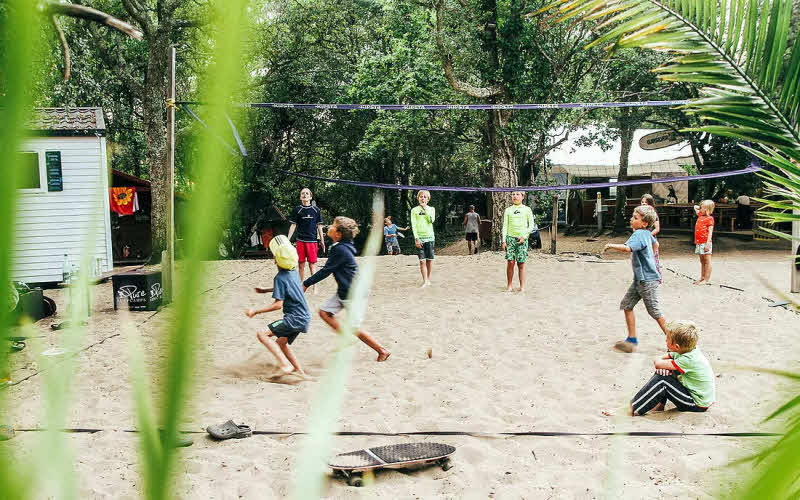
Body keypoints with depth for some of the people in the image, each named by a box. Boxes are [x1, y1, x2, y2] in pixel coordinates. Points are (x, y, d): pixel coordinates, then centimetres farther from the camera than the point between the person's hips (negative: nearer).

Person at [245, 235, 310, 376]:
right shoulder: (294, 271, 9)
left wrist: (256, 311, -15)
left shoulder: (280, 277, -15)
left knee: (262, 334, -10)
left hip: (294, 319, -9)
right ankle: (300, 371, 24)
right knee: (281, 342, 23)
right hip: (304, 317, 9)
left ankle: (286, 364, -18)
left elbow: (278, 304, -19)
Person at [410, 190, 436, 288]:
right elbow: (413, 225, 0)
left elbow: (431, 220, -7)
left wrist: (425, 209, -4)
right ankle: (424, 281, -1)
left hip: (430, 236, 1)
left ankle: (428, 279, 15)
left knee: (430, 259, 2)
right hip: (419, 237, -1)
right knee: (422, 260, -6)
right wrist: (416, 238, -10)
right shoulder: (414, 210, 7)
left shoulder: (431, 209, 12)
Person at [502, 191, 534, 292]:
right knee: (510, 262, -5)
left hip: (522, 239, -1)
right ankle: (509, 285, 3)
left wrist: (524, 236, -7)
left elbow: (531, 225, 6)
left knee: (521, 264, -1)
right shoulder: (508, 210, 11)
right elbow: (505, 226, 9)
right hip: (510, 238, 1)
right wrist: (503, 240, 1)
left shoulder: (527, 209, 7)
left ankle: (522, 286, 5)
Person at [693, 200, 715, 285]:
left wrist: (707, 244, -20)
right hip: (699, 242, 8)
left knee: (707, 261, -2)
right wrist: (698, 207, 15)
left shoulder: (709, 218, -9)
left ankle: (706, 279, 0)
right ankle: (702, 278, 19)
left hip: (705, 243, -8)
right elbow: (695, 207, 33)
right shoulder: (700, 215, 14)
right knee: (702, 261, 13)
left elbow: (710, 232, -14)